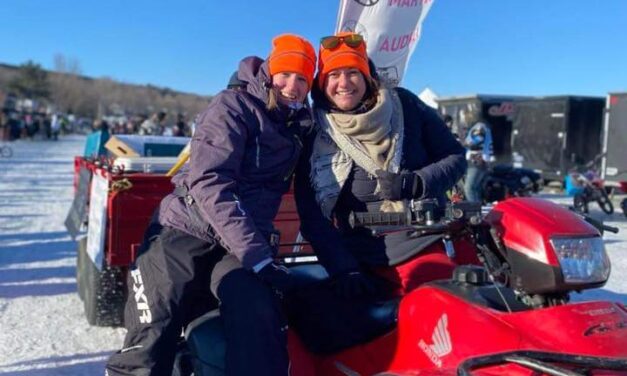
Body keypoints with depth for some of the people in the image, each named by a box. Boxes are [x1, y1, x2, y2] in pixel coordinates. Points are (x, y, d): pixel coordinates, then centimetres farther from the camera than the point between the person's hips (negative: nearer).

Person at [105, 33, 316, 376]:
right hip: (187, 231, -4)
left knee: (260, 329, -24)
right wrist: (256, 255, -24)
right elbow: (209, 182, -18)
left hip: (247, 243, 4)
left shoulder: (298, 126, 13)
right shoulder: (234, 106, -6)